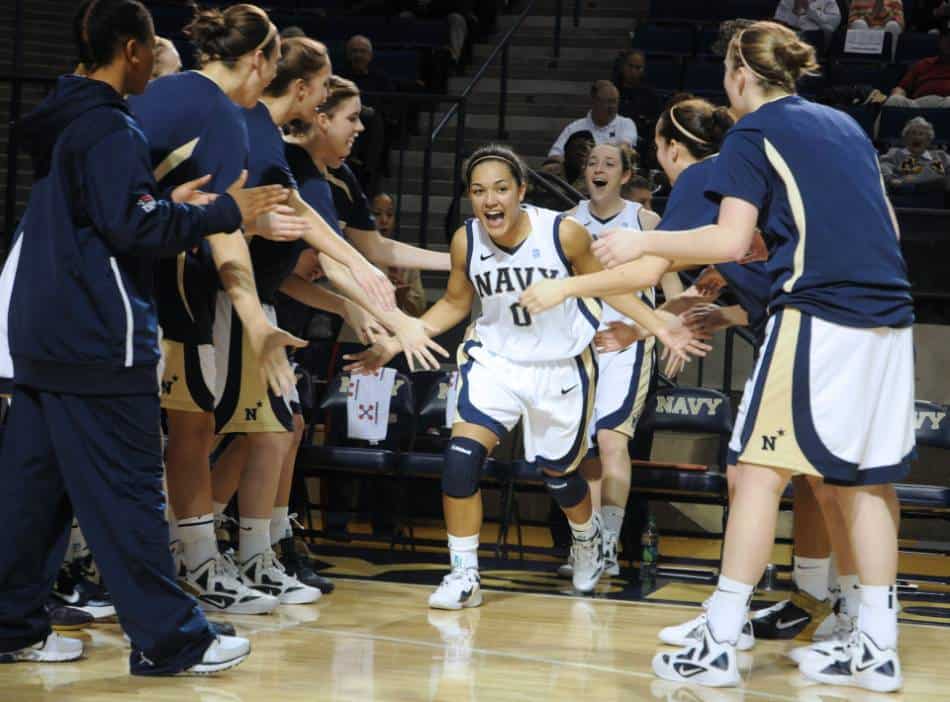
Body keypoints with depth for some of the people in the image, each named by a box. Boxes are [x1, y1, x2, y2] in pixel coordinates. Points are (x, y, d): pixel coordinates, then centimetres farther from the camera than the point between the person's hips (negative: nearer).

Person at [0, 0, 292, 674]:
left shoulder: (60, 123, 15)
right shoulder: (111, 129, -15)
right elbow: (131, 228, -21)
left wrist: (167, 202, 19)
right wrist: (224, 214, -14)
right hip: (99, 339, -10)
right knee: (127, 491, -5)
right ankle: (170, 639, -1)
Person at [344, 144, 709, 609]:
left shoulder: (564, 233, -22)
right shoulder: (466, 242, -14)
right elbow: (454, 304, 5)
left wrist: (660, 326, -12)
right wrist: (394, 343, -3)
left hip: (561, 366, -1)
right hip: (495, 359, 2)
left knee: (558, 471, 14)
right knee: (462, 453, -19)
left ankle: (588, 538, 49)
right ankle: (463, 575, -7)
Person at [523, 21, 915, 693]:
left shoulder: (753, 134, 0)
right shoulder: (844, 125, 20)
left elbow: (730, 240, -11)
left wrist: (645, 241, -1)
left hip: (818, 315, -7)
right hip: (890, 318, 7)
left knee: (762, 469, -3)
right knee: (866, 480, 10)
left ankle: (719, 644, -4)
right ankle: (877, 649, 9)